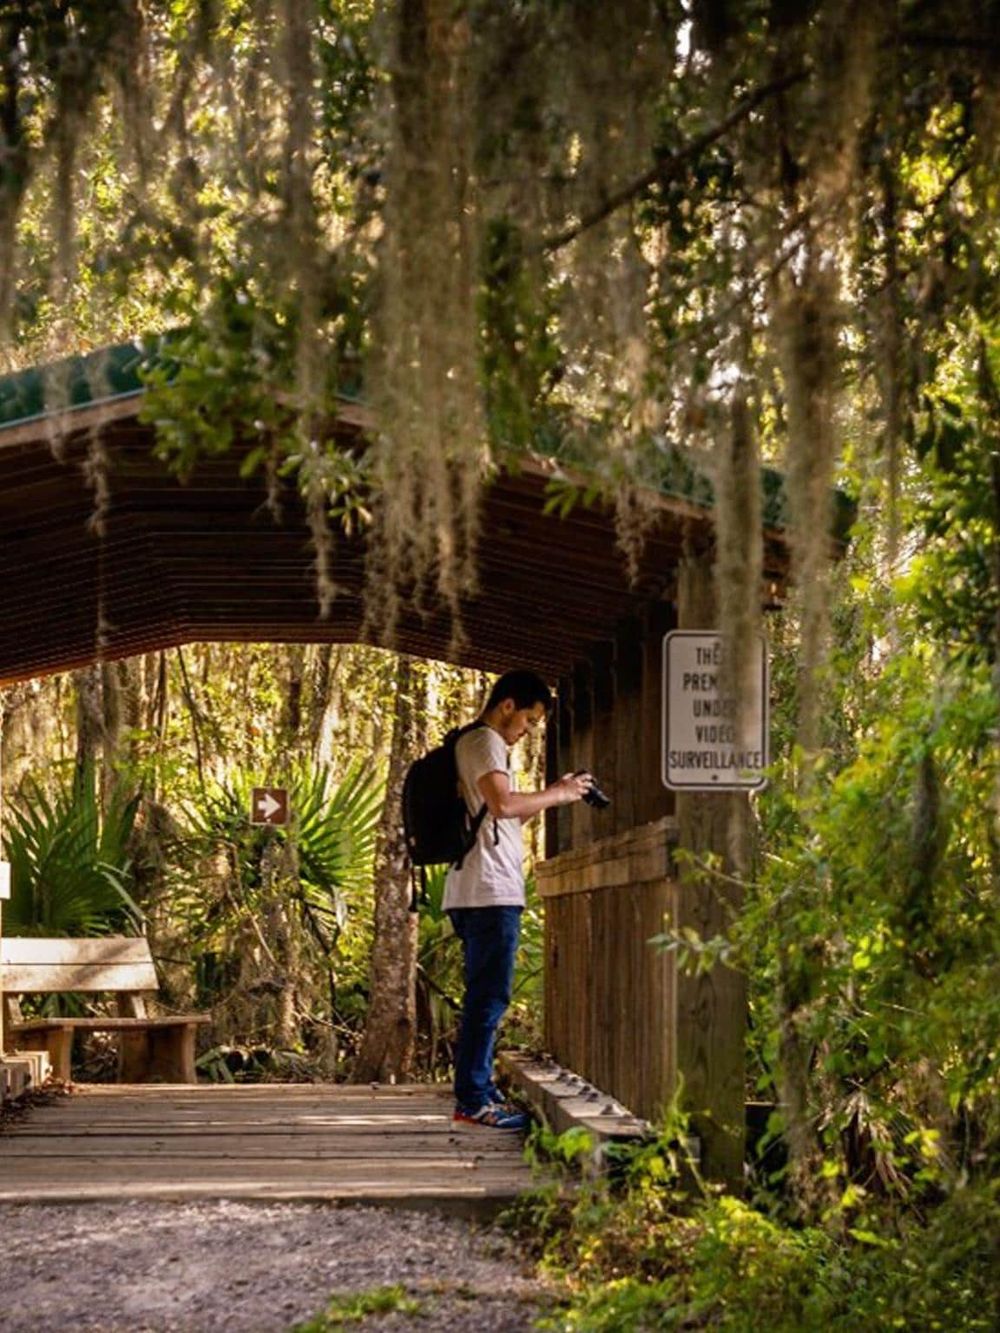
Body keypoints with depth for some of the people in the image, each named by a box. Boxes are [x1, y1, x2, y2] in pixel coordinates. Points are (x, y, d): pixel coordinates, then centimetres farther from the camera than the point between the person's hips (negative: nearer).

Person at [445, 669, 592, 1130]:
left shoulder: (476, 743, 24)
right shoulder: (485, 742, -9)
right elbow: (502, 802, -25)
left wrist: (552, 795, 17)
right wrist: (556, 795, -12)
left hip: (478, 894, 11)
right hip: (490, 891, -11)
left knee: (484, 996, 14)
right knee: (489, 996, -9)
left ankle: (479, 1092, 18)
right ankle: (473, 1100, -9)